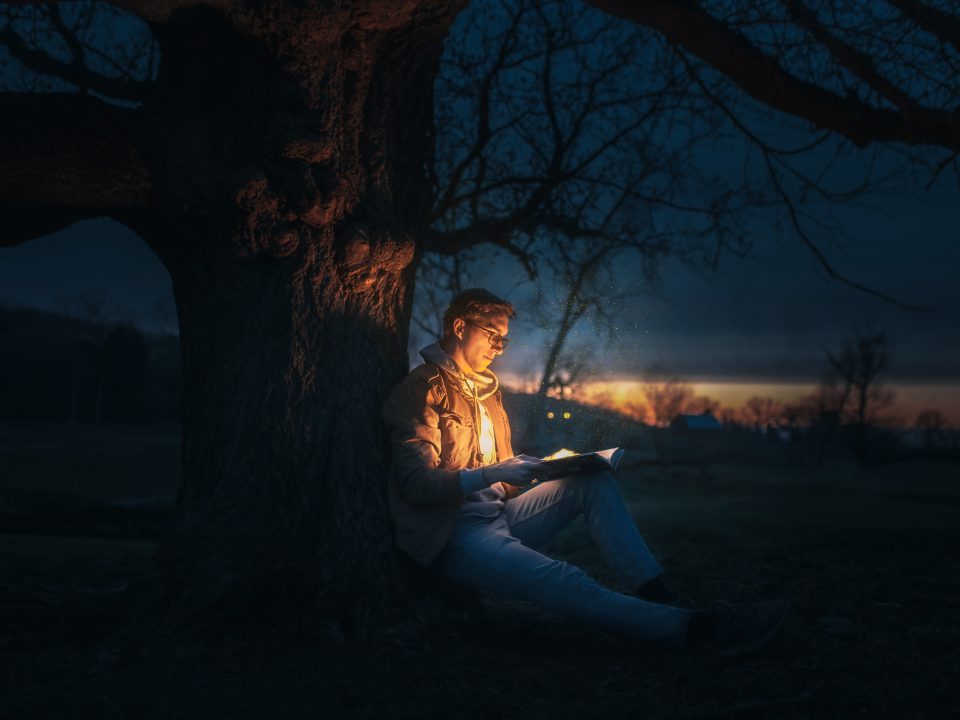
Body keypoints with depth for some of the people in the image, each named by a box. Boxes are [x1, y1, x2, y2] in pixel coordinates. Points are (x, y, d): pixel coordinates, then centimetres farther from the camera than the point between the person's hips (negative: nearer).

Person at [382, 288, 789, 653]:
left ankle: (657, 596, -19)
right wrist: (491, 474, -29)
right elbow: (415, 484, -18)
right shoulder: (424, 388, -8)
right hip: (454, 536, -9)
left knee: (594, 483, -6)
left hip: (497, 515, 9)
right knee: (561, 581, -31)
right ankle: (696, 628, -43)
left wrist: (543, 466, 1)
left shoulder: (486, 387, 20)